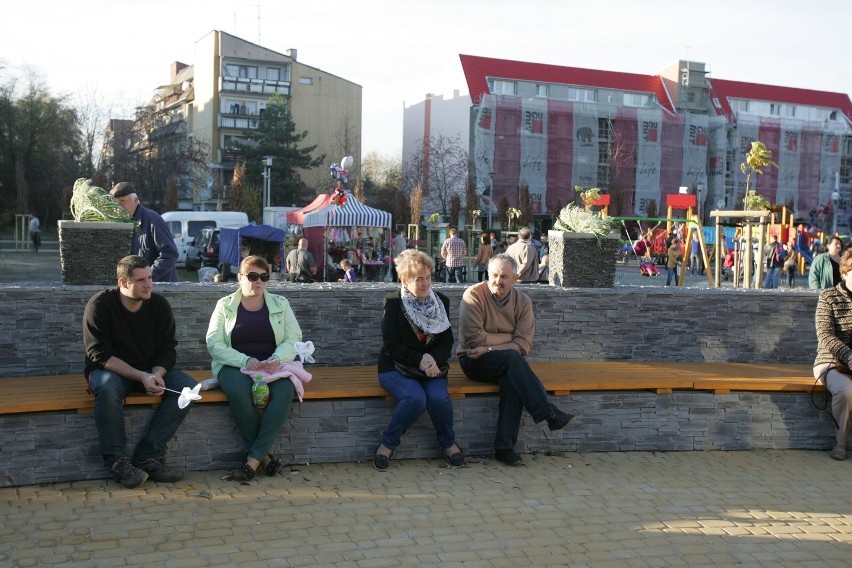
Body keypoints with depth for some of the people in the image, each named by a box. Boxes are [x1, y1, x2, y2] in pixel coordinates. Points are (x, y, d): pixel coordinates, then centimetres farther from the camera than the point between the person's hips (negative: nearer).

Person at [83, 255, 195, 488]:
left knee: (188, 387, -22)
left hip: (152, 371, 4)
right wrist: (141, 377, -29)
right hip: (109, 370, -4)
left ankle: (148, 457, -21)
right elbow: (100, 355, -19)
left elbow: (167, 349, 1)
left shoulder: (159, 305, -3)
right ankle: (116, 461, -24)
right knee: (108, 388, -39)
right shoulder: (100, 305, -14)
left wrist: (156, 374, -22)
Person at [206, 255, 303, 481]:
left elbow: (294, 339, 5)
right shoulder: (225, 305, 9)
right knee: (239, 393, -35)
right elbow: (214, 344, -2)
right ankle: (263, 456, -19)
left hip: (274, 365, 1)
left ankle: (253, 459, -28)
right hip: (235, 365, -1)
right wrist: (245, 361, -18)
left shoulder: (280, 304, 14)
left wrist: (277, 359, -17)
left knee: (285, 391, -33)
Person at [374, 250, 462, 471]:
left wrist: (434, 360, -16)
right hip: (396, 368, -3)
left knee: (439, 398, -28)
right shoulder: (393, 303, -5)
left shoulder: (441, 302, 7)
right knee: (415, 398, -33)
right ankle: (388, 443, -9)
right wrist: (420, 360, -21)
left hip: (431, 367, 3)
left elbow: (447, 341, 5)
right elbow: (391, 345, -10)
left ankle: (448, 442, 1)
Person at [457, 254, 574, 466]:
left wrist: (489, 349, -18)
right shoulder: (474, 295, -9)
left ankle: (505, 447, -28)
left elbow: (523, 345, -8)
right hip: (473, 361, -3)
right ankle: (548, 413, -31)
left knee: (512, 380, -32)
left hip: (505, 363, 3)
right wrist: (508, 338, -9)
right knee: (512, 358, -32)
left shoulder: (523, 302, 2)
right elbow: (474, 339, -15)